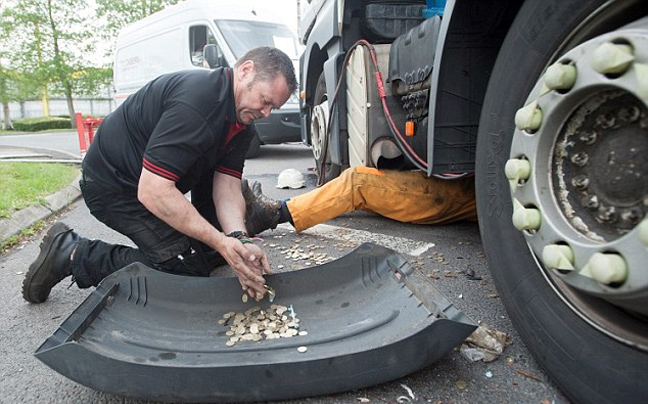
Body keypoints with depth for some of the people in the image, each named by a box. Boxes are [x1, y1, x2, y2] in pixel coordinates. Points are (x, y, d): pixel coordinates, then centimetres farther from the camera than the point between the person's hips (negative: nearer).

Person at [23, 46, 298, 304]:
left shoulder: (241, 124, -3)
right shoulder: (196, 100, -32)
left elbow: (227, 187, -10)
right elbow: (152, 191, -35)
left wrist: (238, 238, -28)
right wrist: (221, 242, -35)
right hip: (113, 184, -8)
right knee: (188, 268, -13)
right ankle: (73, 254, -4)